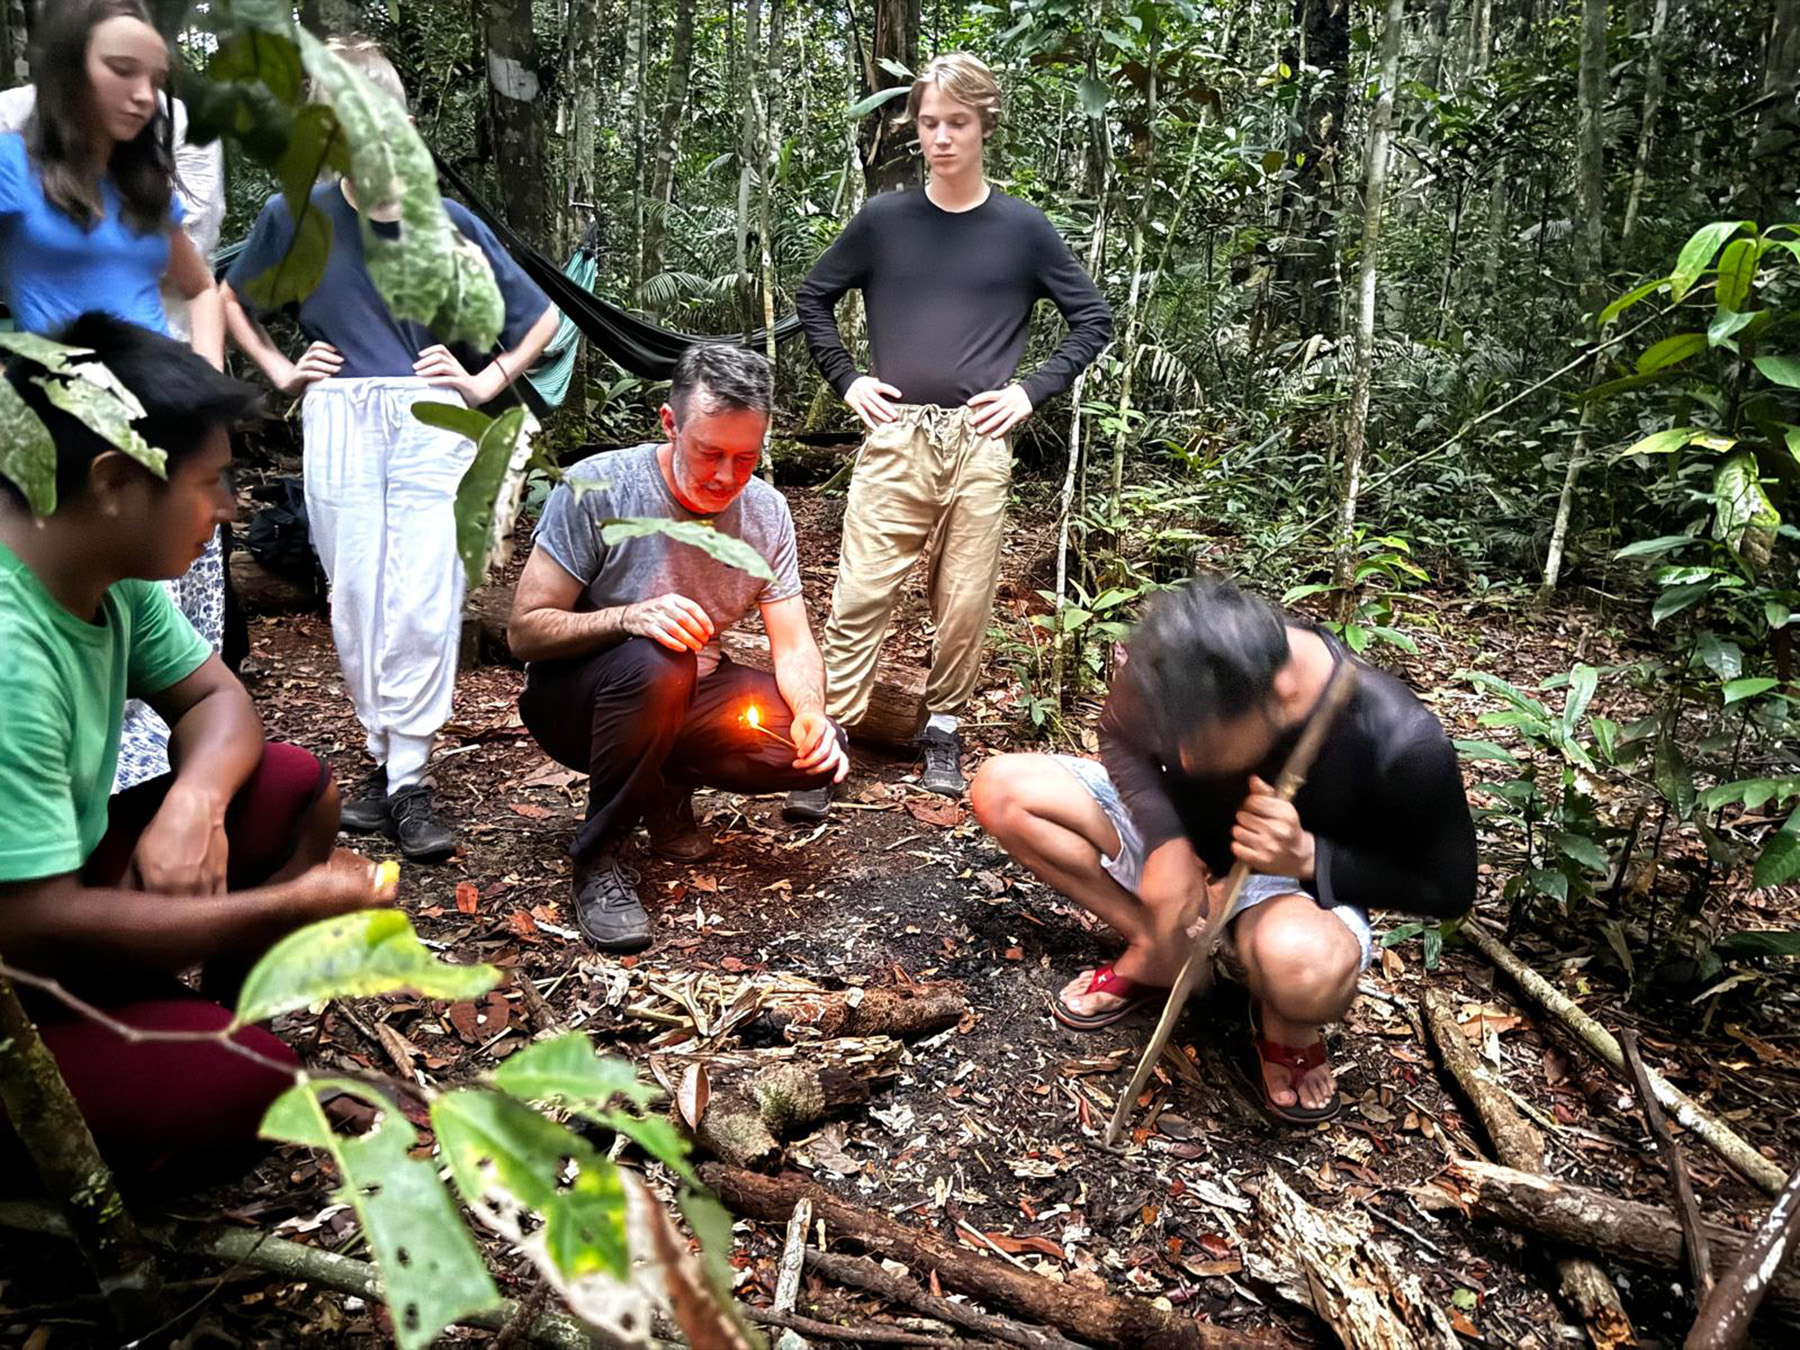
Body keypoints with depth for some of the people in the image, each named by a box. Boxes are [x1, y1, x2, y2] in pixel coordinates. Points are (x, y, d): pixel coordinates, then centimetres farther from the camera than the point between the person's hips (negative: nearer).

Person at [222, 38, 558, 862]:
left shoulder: (449, 224, 4)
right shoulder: (296, 216, 6)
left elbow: (542, 317, 12)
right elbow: (231, 298, 23)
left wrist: (486, 382, 2)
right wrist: (280, 371, 11)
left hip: (431, 423, -1)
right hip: (338, 425, 2)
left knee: (423, 603, -10)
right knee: (354, 602, 2)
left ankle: (409, 779, -4)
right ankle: (383, 755, 17)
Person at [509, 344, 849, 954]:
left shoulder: (766, 510, -6)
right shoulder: (596, 488, -20)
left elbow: (793, 643, -5)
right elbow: (524, 632, -18)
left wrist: (812, 715, -27)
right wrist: (629, 617, -37)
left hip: (687, 699, 5)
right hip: (573, 700, -5)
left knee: (818, 751, -17)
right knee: (656, 663, -38)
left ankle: (667, 787, 10)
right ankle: (597, 859, -17)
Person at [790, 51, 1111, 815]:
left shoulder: (1021, 229, 4)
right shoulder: (884, 220, 6)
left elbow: (1094, 320, 10)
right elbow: (813, 299, 17)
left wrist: (1033, 391, 0)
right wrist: (846, 381, 5)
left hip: (980, 445, 0)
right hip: (893, 439, 0)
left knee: (964, 602, 4)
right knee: (860, 595, -5)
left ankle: (943, 727, 21)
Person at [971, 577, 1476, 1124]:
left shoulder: (1402, 743, -34)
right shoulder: (1180, 661, -27)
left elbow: (1449, 888, -16)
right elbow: (1119, 736, -4)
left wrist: (1307, 857, -33)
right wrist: (1164, 839, -23)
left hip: (1296, 884, -4)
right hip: (1171, 834, 4)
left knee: (1306, 960, -41)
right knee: (1001, 787, -13)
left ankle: (1287, 1026, -2)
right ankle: (1156, 955, -2)